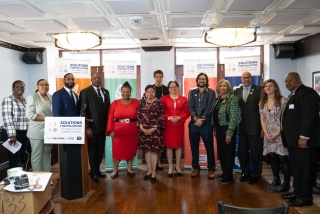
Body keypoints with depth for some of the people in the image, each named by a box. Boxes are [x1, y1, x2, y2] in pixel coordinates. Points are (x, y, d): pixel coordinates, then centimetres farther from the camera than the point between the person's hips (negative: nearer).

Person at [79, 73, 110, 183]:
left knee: (100, 150, 13)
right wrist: (87, 127, -14)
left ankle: (97, 169, 30)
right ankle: (93, 172, 22)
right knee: (92, 150, 7)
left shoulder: (105, 91, 12)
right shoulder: (85, 92, -5)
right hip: (92, 126, -5)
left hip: (103, 126, 5)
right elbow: (83, 111, -9)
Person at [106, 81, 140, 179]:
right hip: (118, 131, 0)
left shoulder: (136, 102, 0)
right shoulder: (115, 103, 1)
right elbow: (111, 117, -1)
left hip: (132, 131, 1)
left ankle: (129, 169, 27)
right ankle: (115, 170, 21)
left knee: (131, 149, 11)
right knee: (117, 150, 6)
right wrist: (111, 130, -8)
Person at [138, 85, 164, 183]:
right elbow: (138, 117, 6)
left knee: (154, 150, 0)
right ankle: (149, 170, 21)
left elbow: (161, 117, -5)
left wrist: (154, 128, -13)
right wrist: (142, 128, -7)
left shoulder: (158, 103, 0)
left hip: (155, 130, -3)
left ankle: (154, 172, 9)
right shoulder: (141, 103, 9)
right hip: (144, 130, 4)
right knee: (146, 150, 9)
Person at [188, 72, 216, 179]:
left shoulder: (211, 92, 4)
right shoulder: (192, 92, 11)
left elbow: (210, 107, -6)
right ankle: (195, 167, 21)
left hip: (206, 123, -2)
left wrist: (202, 119, -15)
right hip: (194, 123, 2)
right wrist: (196, 118, -14)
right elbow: (190, 107, 1)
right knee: (194, 147, 8)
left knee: (209, 147, 3)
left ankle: (211, 169, 14)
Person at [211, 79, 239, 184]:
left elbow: (234, 117, -16)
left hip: (227, 129, -7)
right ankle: (224, 172, 27)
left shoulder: (232, 99, -11)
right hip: (218, 129, 7)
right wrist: (215, 130, 11)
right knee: (221, 152, 13)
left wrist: (229, 132, -20)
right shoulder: (217, 99, 11)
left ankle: (228, 176, 14)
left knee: (228, 152, 2)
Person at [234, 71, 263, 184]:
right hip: (242, 126, 4)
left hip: (255, 126, -3)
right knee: (242, 151, 10)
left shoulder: (259, 90, -2)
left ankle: (255, 174, 21)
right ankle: (245, 172, 26)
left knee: (255, 151, 5)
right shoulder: (237, 91, 9)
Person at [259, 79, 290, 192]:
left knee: (282, 157, -2)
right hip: (268, 135, 5)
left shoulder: (282, 100, -6)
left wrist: (276, 134, -14)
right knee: (272, 157, 9)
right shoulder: (262, 102, 9)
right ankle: (276, 180, 23)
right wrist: (266, 134, -2)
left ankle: (286, 183, 9)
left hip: (280, 133, -5)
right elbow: (262, 119, 9)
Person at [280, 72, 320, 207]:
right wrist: (288, 137, 15)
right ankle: (297, 192, 25)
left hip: (302, 140, -10)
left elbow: (309, 116, -20)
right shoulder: (293, 95, 20)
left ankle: (306, 197, 8)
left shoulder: (307, 93, -11)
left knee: (305, 169, -1)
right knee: (296, 169, 15)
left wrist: (303, 137, -23)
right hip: (293, 140, 10)